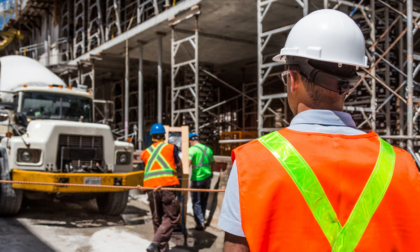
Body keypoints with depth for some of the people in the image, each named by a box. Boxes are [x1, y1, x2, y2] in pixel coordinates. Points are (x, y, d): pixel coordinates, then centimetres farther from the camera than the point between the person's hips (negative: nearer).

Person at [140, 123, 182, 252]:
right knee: (171, 217, 2)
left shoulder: (145, 152, 19)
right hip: (168, 185, -3)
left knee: (157, 219, 14)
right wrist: (178, 171, 47)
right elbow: (179, 166, 25)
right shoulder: (171, 147, 14)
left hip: (150, 187, 4)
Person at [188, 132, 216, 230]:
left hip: (197, 179, -6)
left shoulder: (192, 149, -10)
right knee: (204, 201, 19)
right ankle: (203, 220, 29)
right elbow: (213, 163, 21)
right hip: (207, 177, 6)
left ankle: (200, 223, -3)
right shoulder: (208, 149, 11)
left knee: (196, 202, 2)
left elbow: (188, 162, -25)